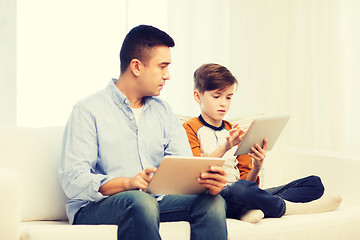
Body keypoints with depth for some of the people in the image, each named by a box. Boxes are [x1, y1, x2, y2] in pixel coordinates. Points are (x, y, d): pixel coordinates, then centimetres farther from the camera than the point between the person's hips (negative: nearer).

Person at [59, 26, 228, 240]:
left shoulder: (164, 112, 17)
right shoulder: (88, 111, -3)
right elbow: (73, 180, -13)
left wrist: (208, 182, -21)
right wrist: (126, 183, -30)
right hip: (95, 207, -5)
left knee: (214, 202, -21)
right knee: (141, 201, -38)